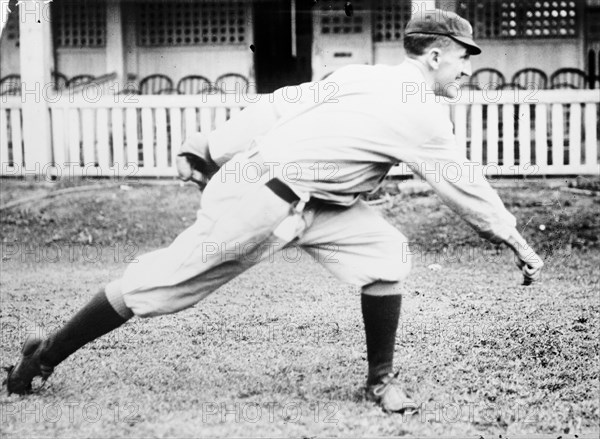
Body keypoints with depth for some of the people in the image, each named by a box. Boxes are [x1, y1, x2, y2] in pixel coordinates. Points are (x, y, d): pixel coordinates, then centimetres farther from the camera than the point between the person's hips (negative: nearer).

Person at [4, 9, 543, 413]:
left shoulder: (367, 77, 9)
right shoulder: (422, 114, -15)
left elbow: (284, 102, 7)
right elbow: (464, 185, -8)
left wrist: (207, 150, 8)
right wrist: (519, 244, 4)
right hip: (259, 194, -9)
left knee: (385, 249, -4)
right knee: (166, 280, -1)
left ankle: (381, 378, 7)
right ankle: (46, 356, 12)